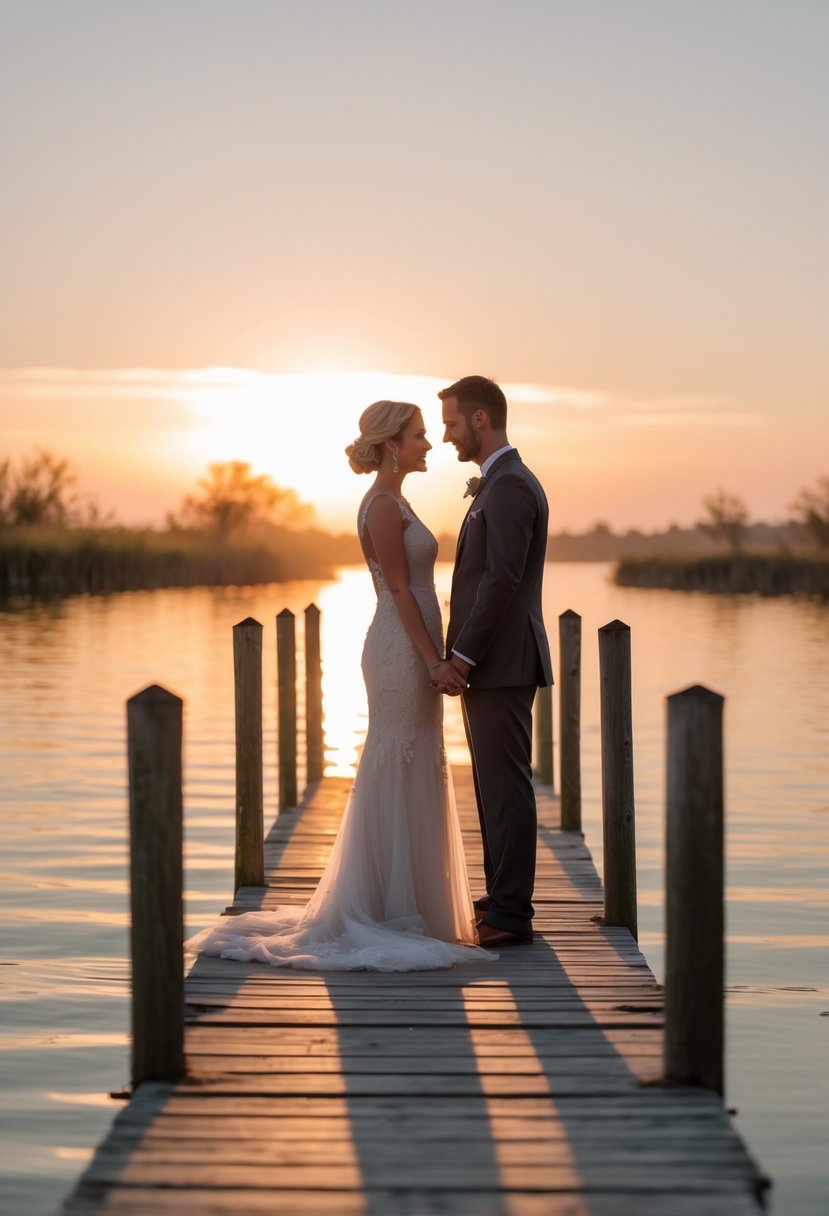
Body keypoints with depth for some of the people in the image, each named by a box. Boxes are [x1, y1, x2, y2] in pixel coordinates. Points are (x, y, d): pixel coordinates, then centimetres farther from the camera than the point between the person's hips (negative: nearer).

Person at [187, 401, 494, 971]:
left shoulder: (392, 503, 16)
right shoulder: (385, 506, -14)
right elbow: (400, 589, -18)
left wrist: (436, 659, 21)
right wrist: (434, 661, -19)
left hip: (409, 652, 10)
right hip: (403, 651, -10)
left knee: (408, 777, 13)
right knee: (398, 776, -5)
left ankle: (397, 908, 20)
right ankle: (394, 912, 0)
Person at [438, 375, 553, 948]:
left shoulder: (510, 485, -15)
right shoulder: (502, 483, 19)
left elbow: (502, 578, -23)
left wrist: (462, 655, -20)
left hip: (500, 663, -11)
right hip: (493, 664, 11)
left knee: (505, 784, -7)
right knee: (496, 784, 14)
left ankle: (511, 913, -3)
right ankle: (505, 896, 22)